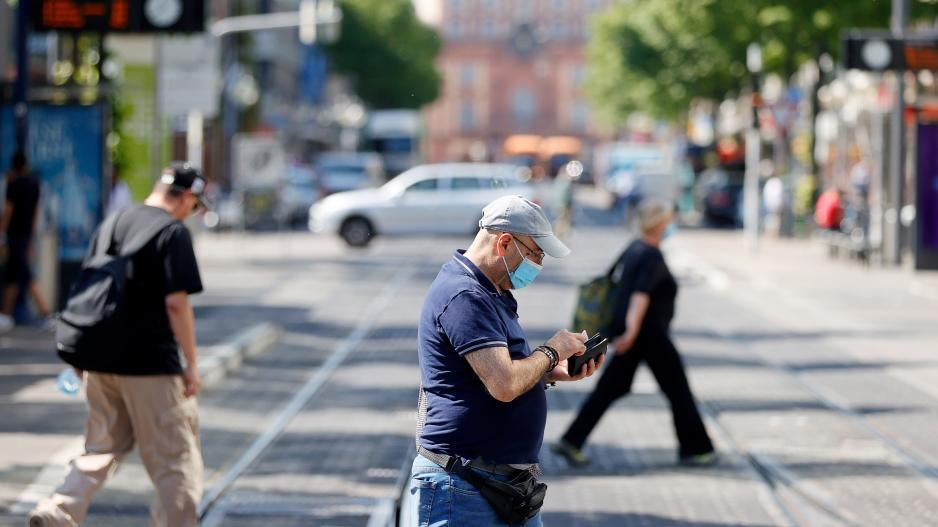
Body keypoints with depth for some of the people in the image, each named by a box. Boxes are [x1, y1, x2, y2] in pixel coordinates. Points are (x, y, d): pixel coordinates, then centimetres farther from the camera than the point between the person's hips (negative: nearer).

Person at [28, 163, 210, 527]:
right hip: (151, 364, -7)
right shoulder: (174, 232, -11)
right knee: (175, 457, 4)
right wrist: (191, 365, -12)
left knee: (102, 447, 16)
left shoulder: (112, 224, 11)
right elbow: (176, 302, -17)